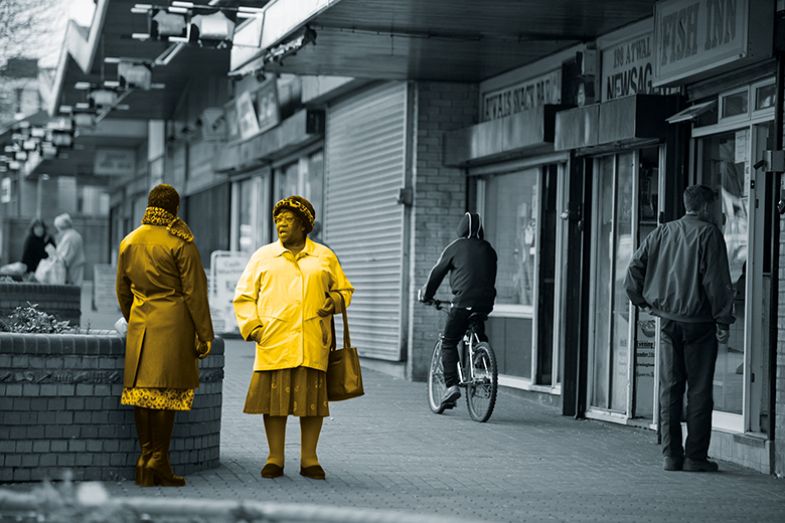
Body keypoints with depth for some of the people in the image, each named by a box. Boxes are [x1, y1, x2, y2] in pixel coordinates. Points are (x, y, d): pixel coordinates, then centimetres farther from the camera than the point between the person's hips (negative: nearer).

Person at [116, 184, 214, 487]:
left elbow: (122, 291, 17)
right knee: (167, 390, -4)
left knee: (142, 390, 7)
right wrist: (204, 334, -3)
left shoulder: (128, 242, 10)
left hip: (139, 324, 5)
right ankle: (159, 459, -6)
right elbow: (194, 292, -8)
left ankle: (145, 457, 10)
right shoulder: (180, 243, -7)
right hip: (173, 324, -5)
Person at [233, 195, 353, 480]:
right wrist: (252, 326, -2)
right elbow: (243, 296, 12)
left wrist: (336, 301, -2)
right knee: (274, 397, -1)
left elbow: (344, 289, 21)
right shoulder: (263, 257, 12)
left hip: (313, 344, 0)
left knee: (313, 399, 0)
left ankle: (309, 459, 9)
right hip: (274, 342, 0)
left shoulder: (324, 257, 13)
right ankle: (275, 458, 7)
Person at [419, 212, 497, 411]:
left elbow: (437, 272, 10)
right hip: (486, 303, 4)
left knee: (448, 343, 2)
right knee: (479, 339, 26)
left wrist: (426, 295, 24)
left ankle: (452, 385, -11)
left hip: (463, 302, -4)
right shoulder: (488, 249, 16)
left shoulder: (456, 247, 3)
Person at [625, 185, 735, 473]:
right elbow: (717, 281, -13)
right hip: (698, 322, -5)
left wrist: (644, 302, 13)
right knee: (699, 390, 1)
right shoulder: (709, 233, -8)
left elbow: (634, 268, 6)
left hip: (667, 320, 5)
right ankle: (695, 457, 1)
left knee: (670, 388, 9)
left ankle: (671, 454, 9)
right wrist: (723, 321, -9)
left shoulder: (663, 232, 9)